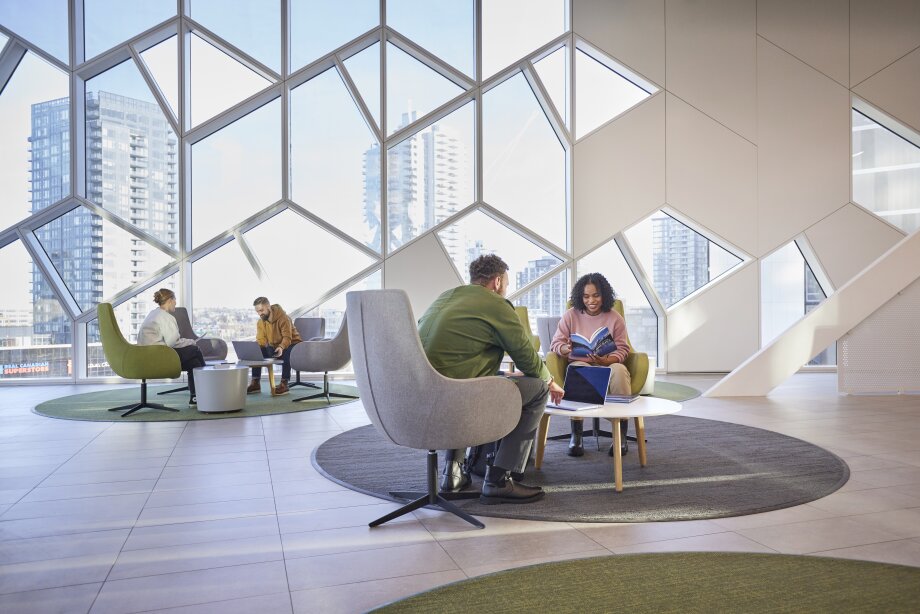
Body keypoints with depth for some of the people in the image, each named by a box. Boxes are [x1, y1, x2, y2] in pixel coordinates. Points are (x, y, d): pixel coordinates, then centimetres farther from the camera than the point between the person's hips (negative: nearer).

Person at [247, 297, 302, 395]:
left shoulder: (283, 317, -22)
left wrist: (281, 347, -46)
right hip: (273, 346, 7)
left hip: (291, 344, -6)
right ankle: (255, 383, -5)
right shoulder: (260, 322, -2)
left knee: (286, 354, -39)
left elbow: (287, 338, -26)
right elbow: (260, 340, -5)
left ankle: (284, 384, -29)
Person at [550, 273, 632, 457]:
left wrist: (607, 360, -21)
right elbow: (555, 343, 3)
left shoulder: (615, 318, 7)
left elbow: (622, 349, 2)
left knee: (619, 371, -35)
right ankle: (576, 434, -29)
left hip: (608, 364, 1)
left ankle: (621, 434, -24)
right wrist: (566, 349, -23)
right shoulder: (570, 315, 6)